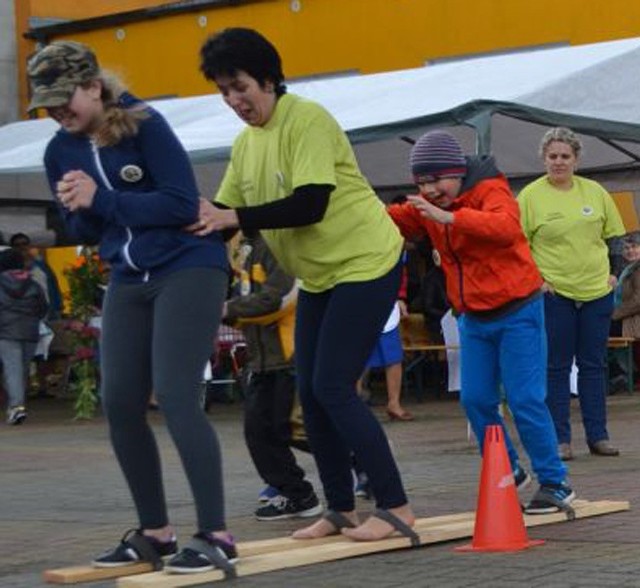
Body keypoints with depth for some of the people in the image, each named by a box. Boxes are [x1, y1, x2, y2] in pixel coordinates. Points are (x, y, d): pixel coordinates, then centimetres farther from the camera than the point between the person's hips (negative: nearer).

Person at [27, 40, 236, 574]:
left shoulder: (143, 125, -14)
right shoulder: (61, 152, 4)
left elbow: (182, 203, -18)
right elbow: (84, 231, 13)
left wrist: (100, 199, -20)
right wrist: (77, 209, -11)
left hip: (189, 268, -7)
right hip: (129, 281, 7)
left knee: (176, 397, -16)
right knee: (121, 405, 2)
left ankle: (215, 536, -12)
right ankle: (155, 532, 15)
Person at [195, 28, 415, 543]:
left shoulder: (307, 120, -19)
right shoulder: (245, 143, 7)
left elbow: (309, 205, -28)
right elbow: (226, 213, 8)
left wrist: (233, 218, -29)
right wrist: (201, 220, -13)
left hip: (366, 264, -9)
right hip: (319, 275, 9)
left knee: (333, 388, -14)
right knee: (311, 392, 5)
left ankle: (395, 507, -7)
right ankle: (341, 509, 14)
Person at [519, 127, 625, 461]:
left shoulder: (595, 191, 6)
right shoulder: (530, 196, -4)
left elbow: (614, 235, 16)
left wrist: (613, 271, 8)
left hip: (597, 291, 3)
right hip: (554, 293, -3)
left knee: (594, 365, 8)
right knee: (557, 367, 1)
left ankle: (598, 436, 14)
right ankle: (560, 439, 7)